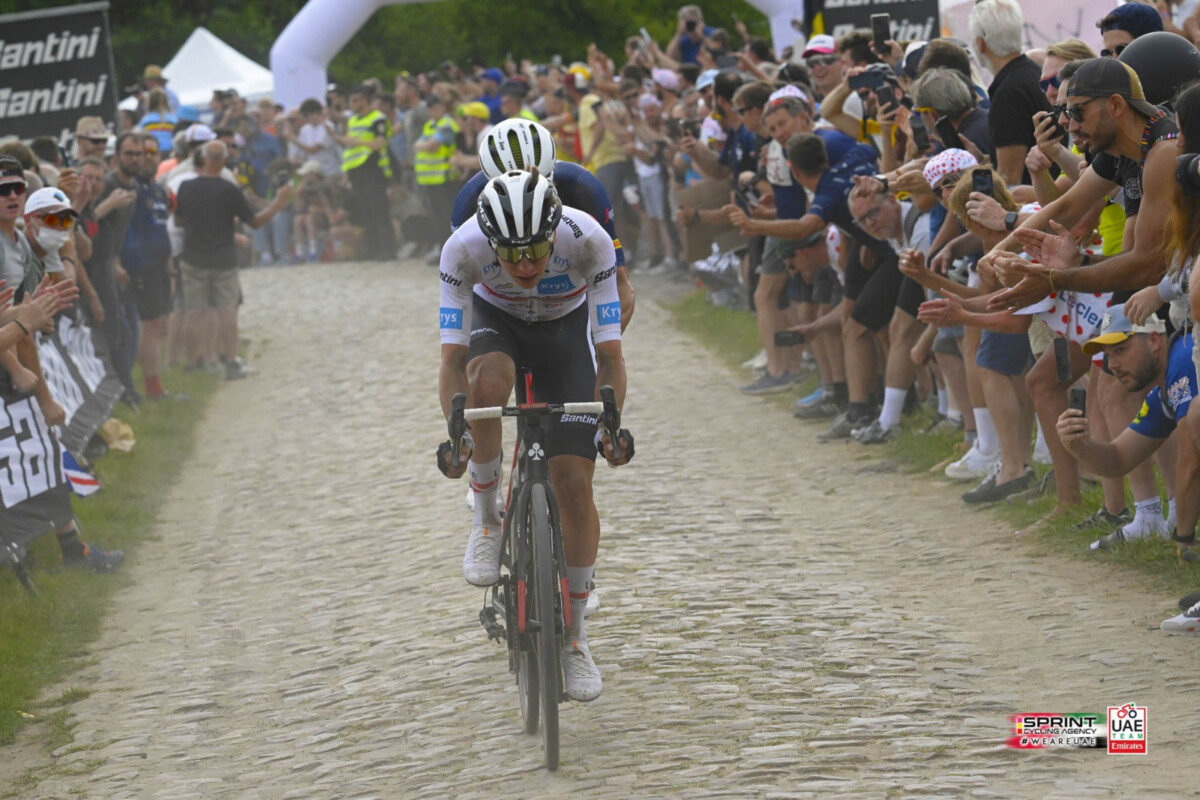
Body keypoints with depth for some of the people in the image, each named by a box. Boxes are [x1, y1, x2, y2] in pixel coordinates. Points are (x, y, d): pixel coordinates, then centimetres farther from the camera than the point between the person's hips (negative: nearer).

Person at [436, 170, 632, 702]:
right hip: (496, 319, 0)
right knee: (489, 380, -38)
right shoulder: (463, 248, -34)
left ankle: (574, 636, 5)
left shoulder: (587, 240, -35)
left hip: (566, 327, 0)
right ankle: (486, 518, -15)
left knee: (574, 482, -10)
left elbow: (608, 353, -29)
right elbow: (453, 357, -30)